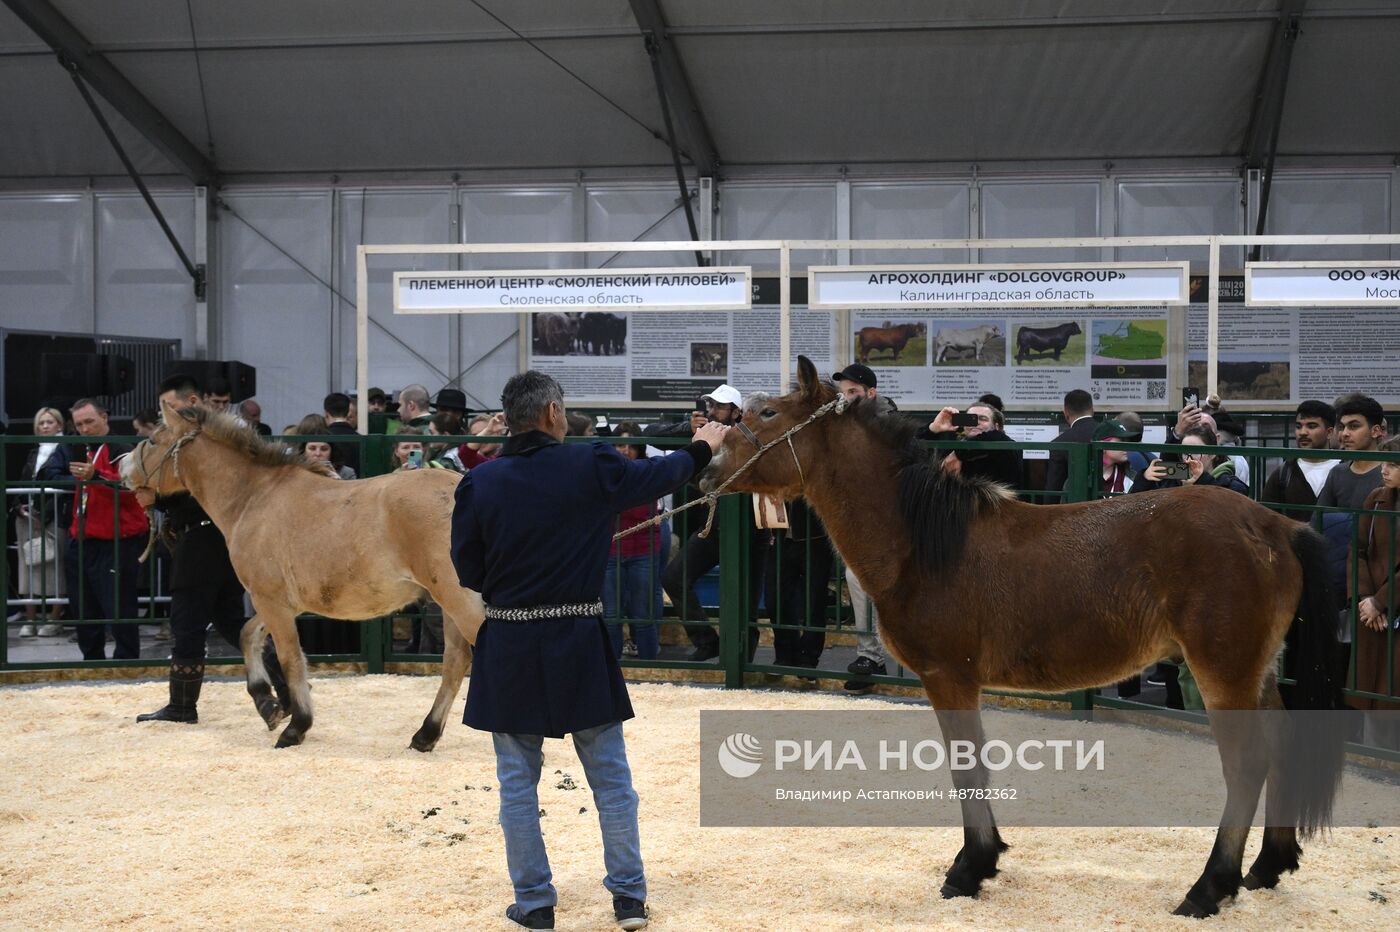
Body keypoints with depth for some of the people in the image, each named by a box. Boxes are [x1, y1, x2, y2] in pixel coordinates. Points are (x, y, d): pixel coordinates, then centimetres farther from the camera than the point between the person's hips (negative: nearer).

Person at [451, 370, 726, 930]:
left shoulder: (478, 483, -7)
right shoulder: (591, 467, -10)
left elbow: (467, 572, 0)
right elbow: (657, 476, 9)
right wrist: (702, 447, 28)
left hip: (507, 651, 1)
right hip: (580, 643, 0)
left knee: (518, 781, 11)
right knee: (610, 776, 12)